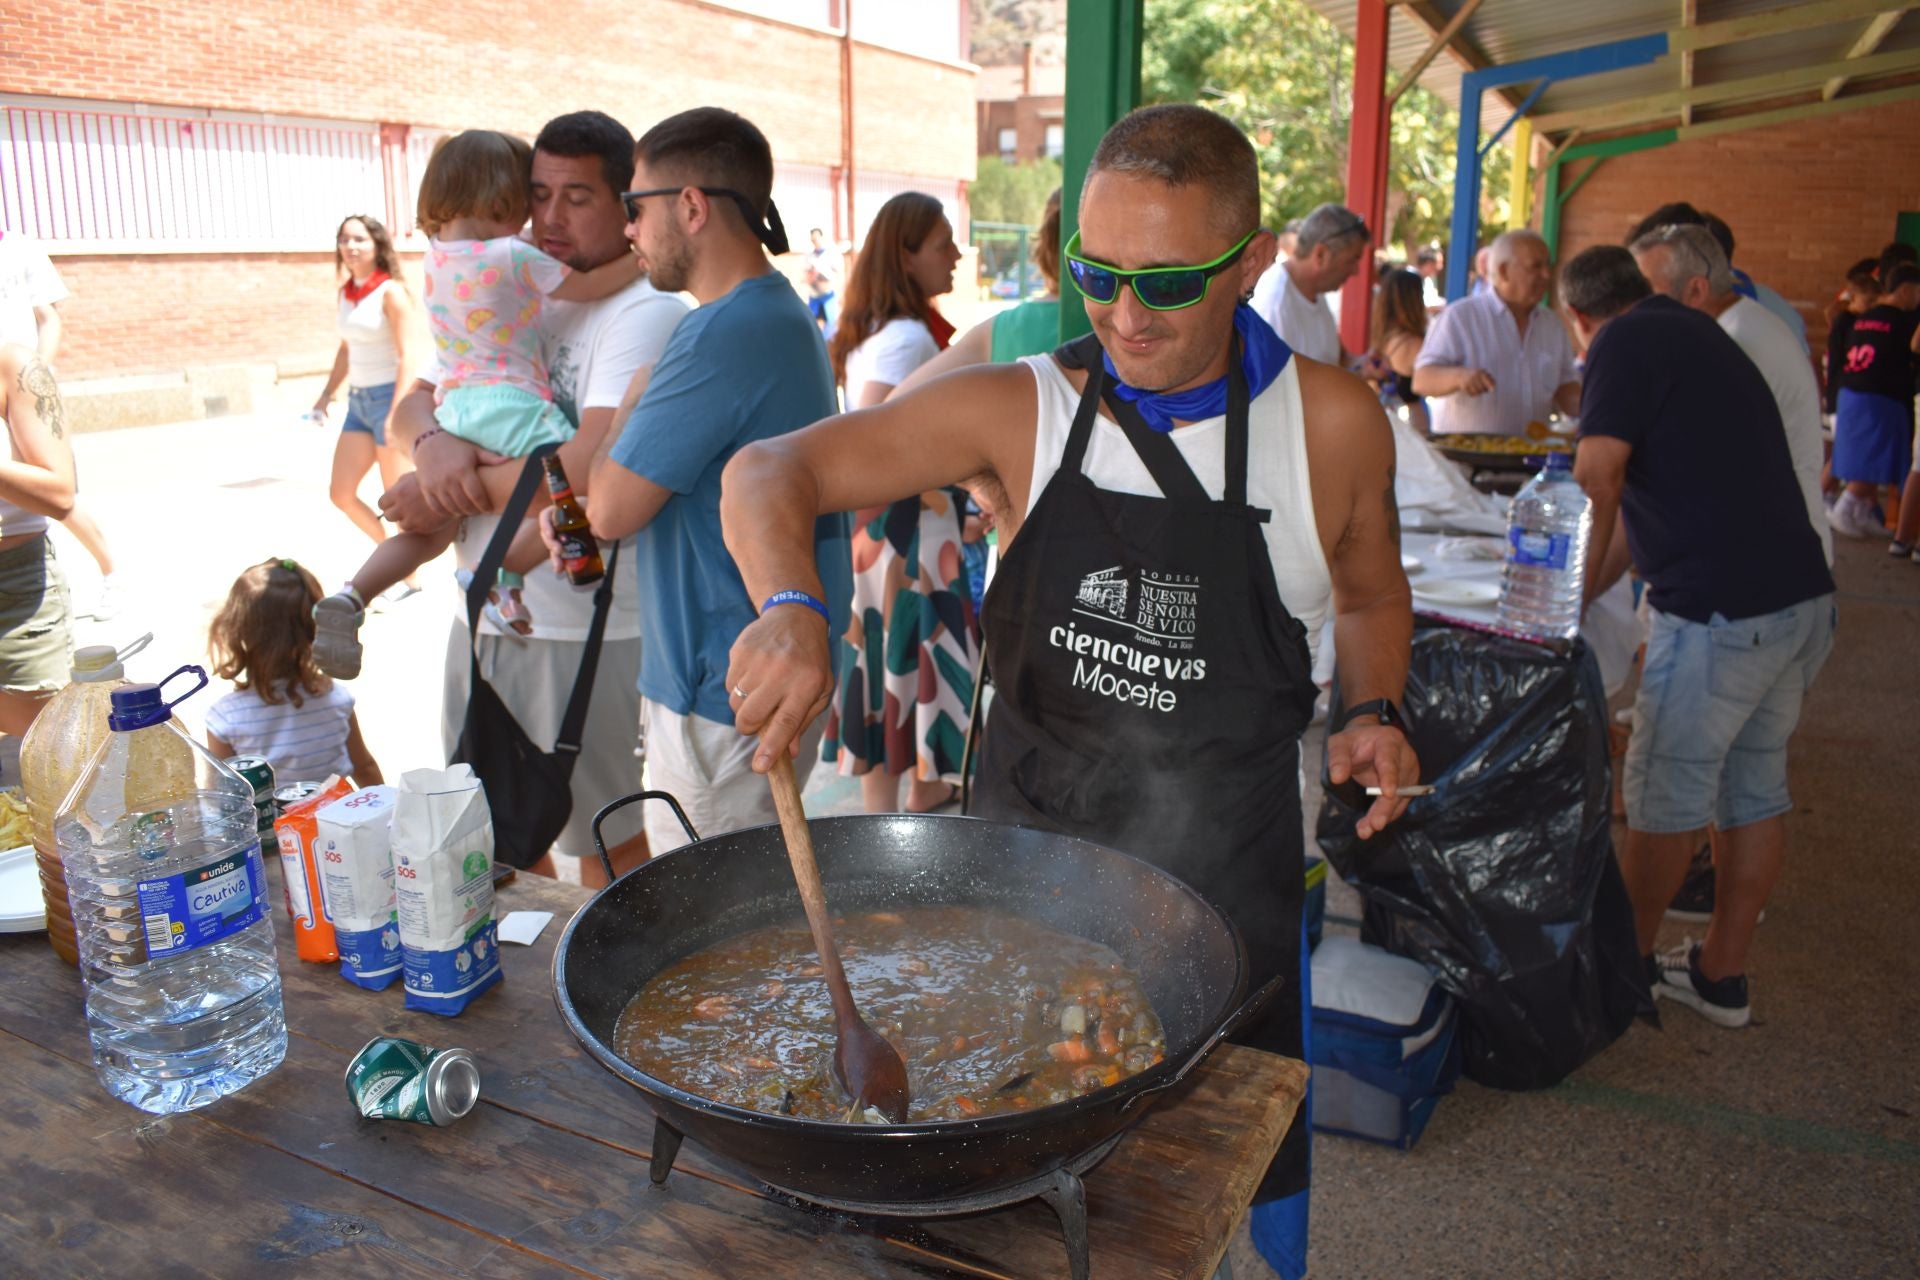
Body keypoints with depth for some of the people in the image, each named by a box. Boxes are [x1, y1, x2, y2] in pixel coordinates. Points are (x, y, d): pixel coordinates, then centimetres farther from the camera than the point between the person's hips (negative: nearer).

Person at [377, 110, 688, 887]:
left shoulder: (646, 312, -13)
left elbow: (592, 466, -24)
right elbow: (413, 403, 12)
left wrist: (452, 498, -12)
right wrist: (433, 444, -13)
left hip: (581, 626, -8)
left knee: (602, 839, 6)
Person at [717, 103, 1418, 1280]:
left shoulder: (1333, 421, -7)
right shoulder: (1022, 411, -9)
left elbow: (1371, 593, 12)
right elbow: (771, 474, -11)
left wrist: (1373, 712, -8)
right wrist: (791, 610, -31)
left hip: (1227, 878, 0)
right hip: (1027, 844, 0)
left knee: (1252, 1174, 17)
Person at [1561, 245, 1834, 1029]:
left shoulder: (1625, 344, -7)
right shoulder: (1699, 334, 21)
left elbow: (1597, 480, -17)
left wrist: (1580, 589, -3)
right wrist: (1610, 575, 31)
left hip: (1722, 610, -9)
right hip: (1801, 597, 9)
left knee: (1666, 797, 6)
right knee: (1756, 792, 15)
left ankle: (1629, 958, 22)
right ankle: (1721, 976, 26)